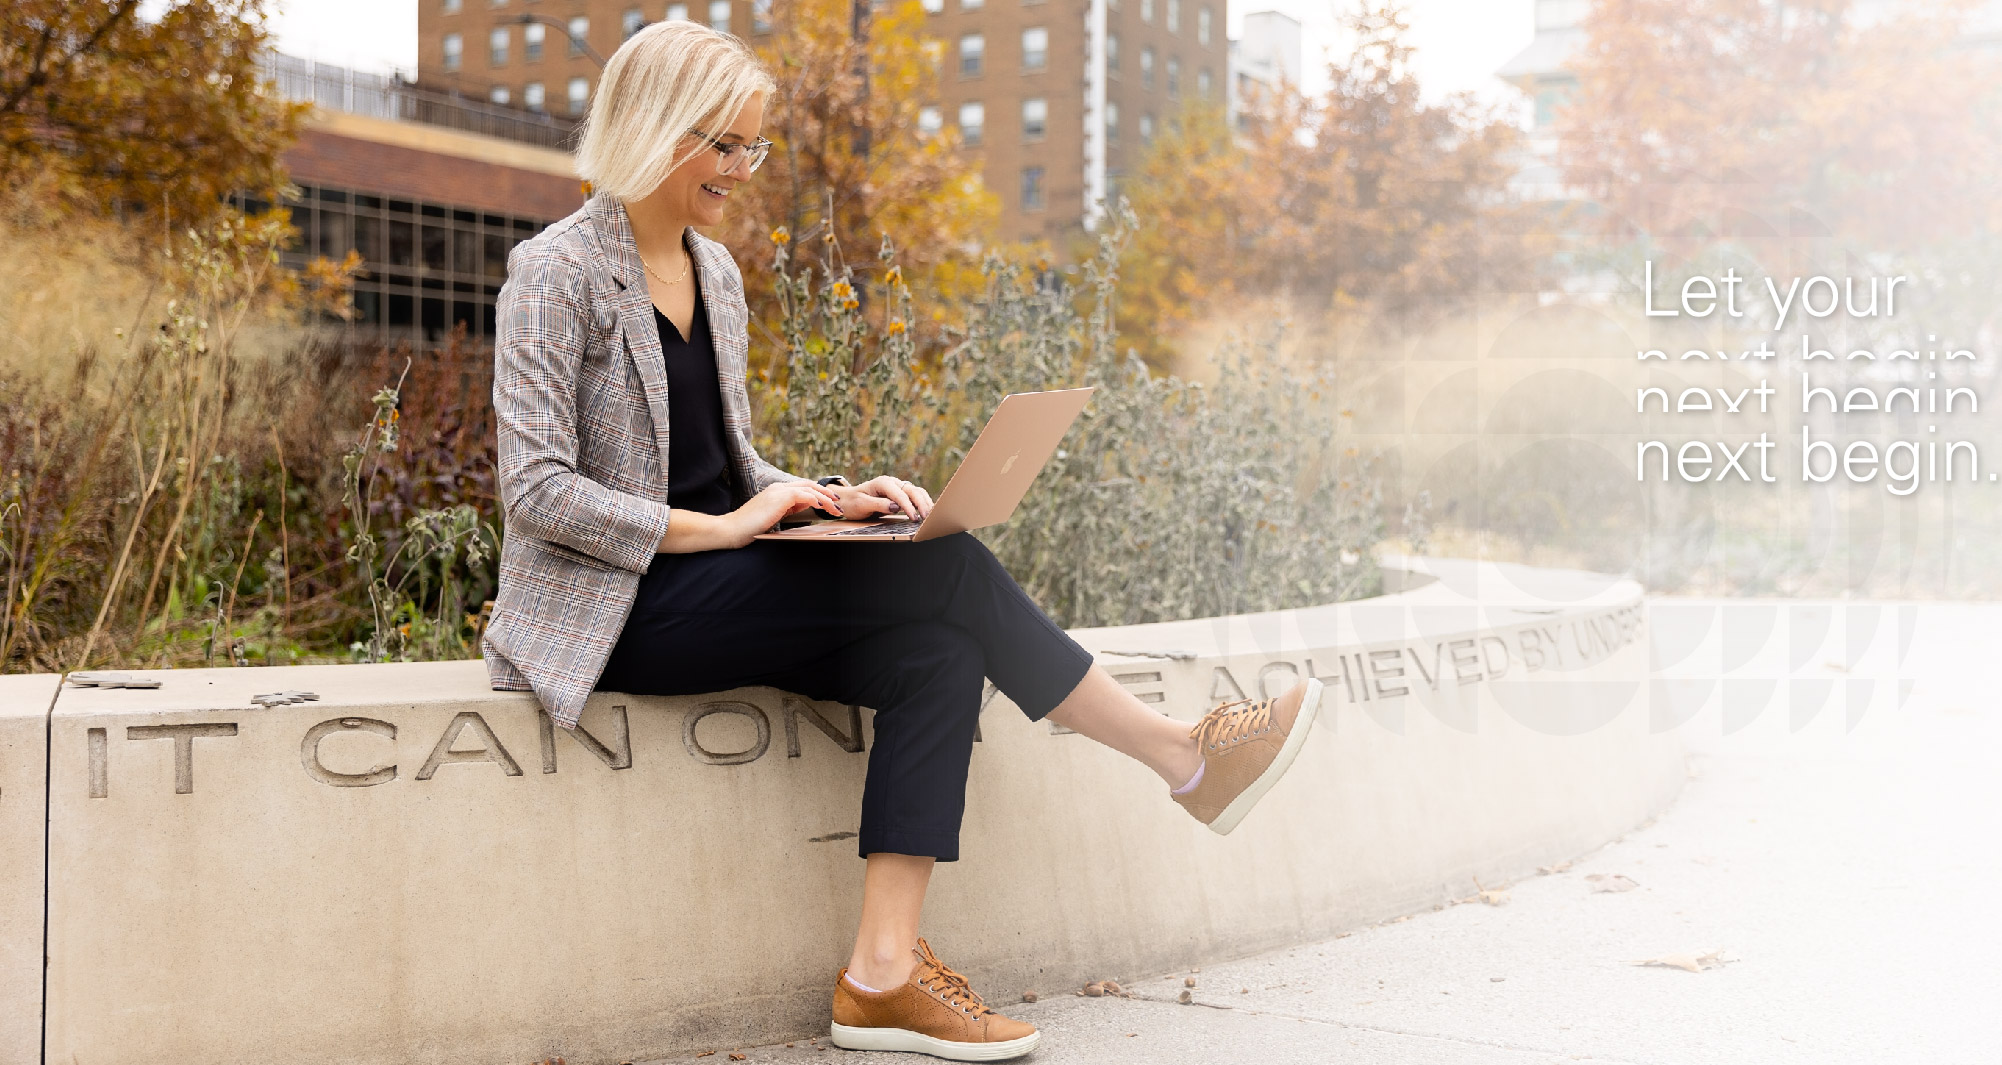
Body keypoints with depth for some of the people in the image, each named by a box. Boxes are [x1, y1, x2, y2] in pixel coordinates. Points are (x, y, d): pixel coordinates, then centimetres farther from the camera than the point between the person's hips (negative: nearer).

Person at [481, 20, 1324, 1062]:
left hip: (717, 589, 8)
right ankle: (1185, 758, -8)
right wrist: (719, 529, -21)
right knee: (947, 567, -20)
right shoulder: (556, 273, -8)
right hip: (621, 611, -8)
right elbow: (536, 490, -16)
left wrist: (829, 499, 1)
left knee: (938, 654, -20)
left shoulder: (716, 273, 16)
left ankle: (883, 972, -24)